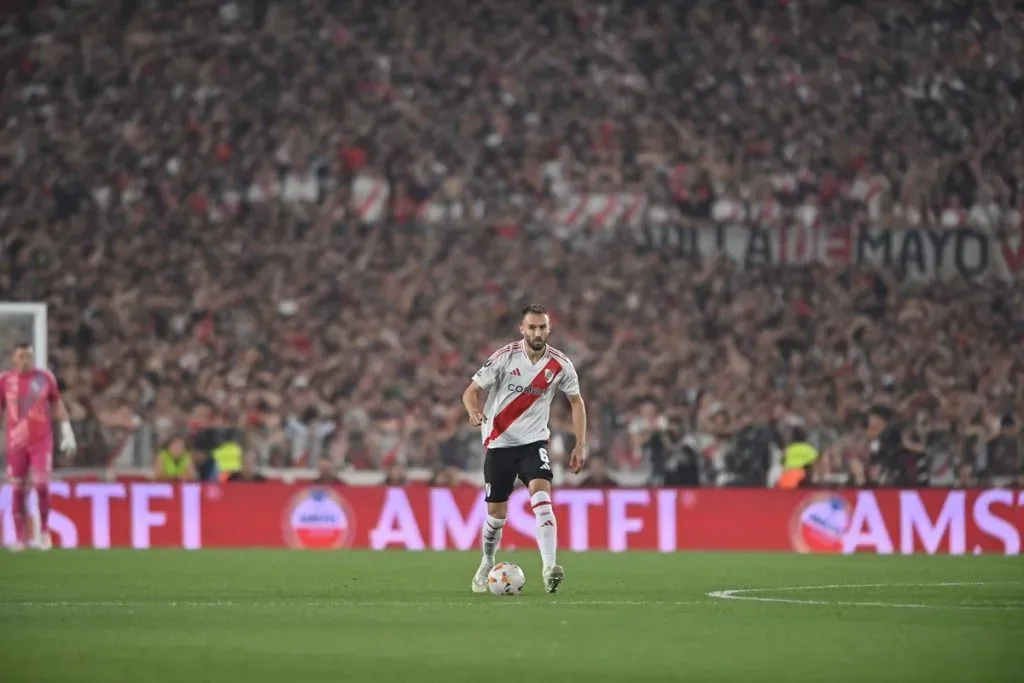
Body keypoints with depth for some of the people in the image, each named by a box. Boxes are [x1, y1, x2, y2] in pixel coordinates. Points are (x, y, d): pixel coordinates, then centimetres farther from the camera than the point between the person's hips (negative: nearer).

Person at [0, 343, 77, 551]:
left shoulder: (45, 378, 2)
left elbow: (57, 405, 11)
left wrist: (67, 432, 7)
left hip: (42, 441, -1)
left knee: (41, 485, -11)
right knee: (18, 490, 3)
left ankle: (44, 531, 6)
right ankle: (19, 537, 10)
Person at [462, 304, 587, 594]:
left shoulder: (560, 364, -5)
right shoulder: (504, 357, -11)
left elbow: (576, 400, 10)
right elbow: (471, 391, -9)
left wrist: (580, 445, 3)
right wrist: (474, 411, -32)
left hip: (534, 441, 1)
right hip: (500, 442, -1)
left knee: (541, 496, -24)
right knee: (497, 513, 6)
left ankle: (549, 569, -32)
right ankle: (486, 565, 34)